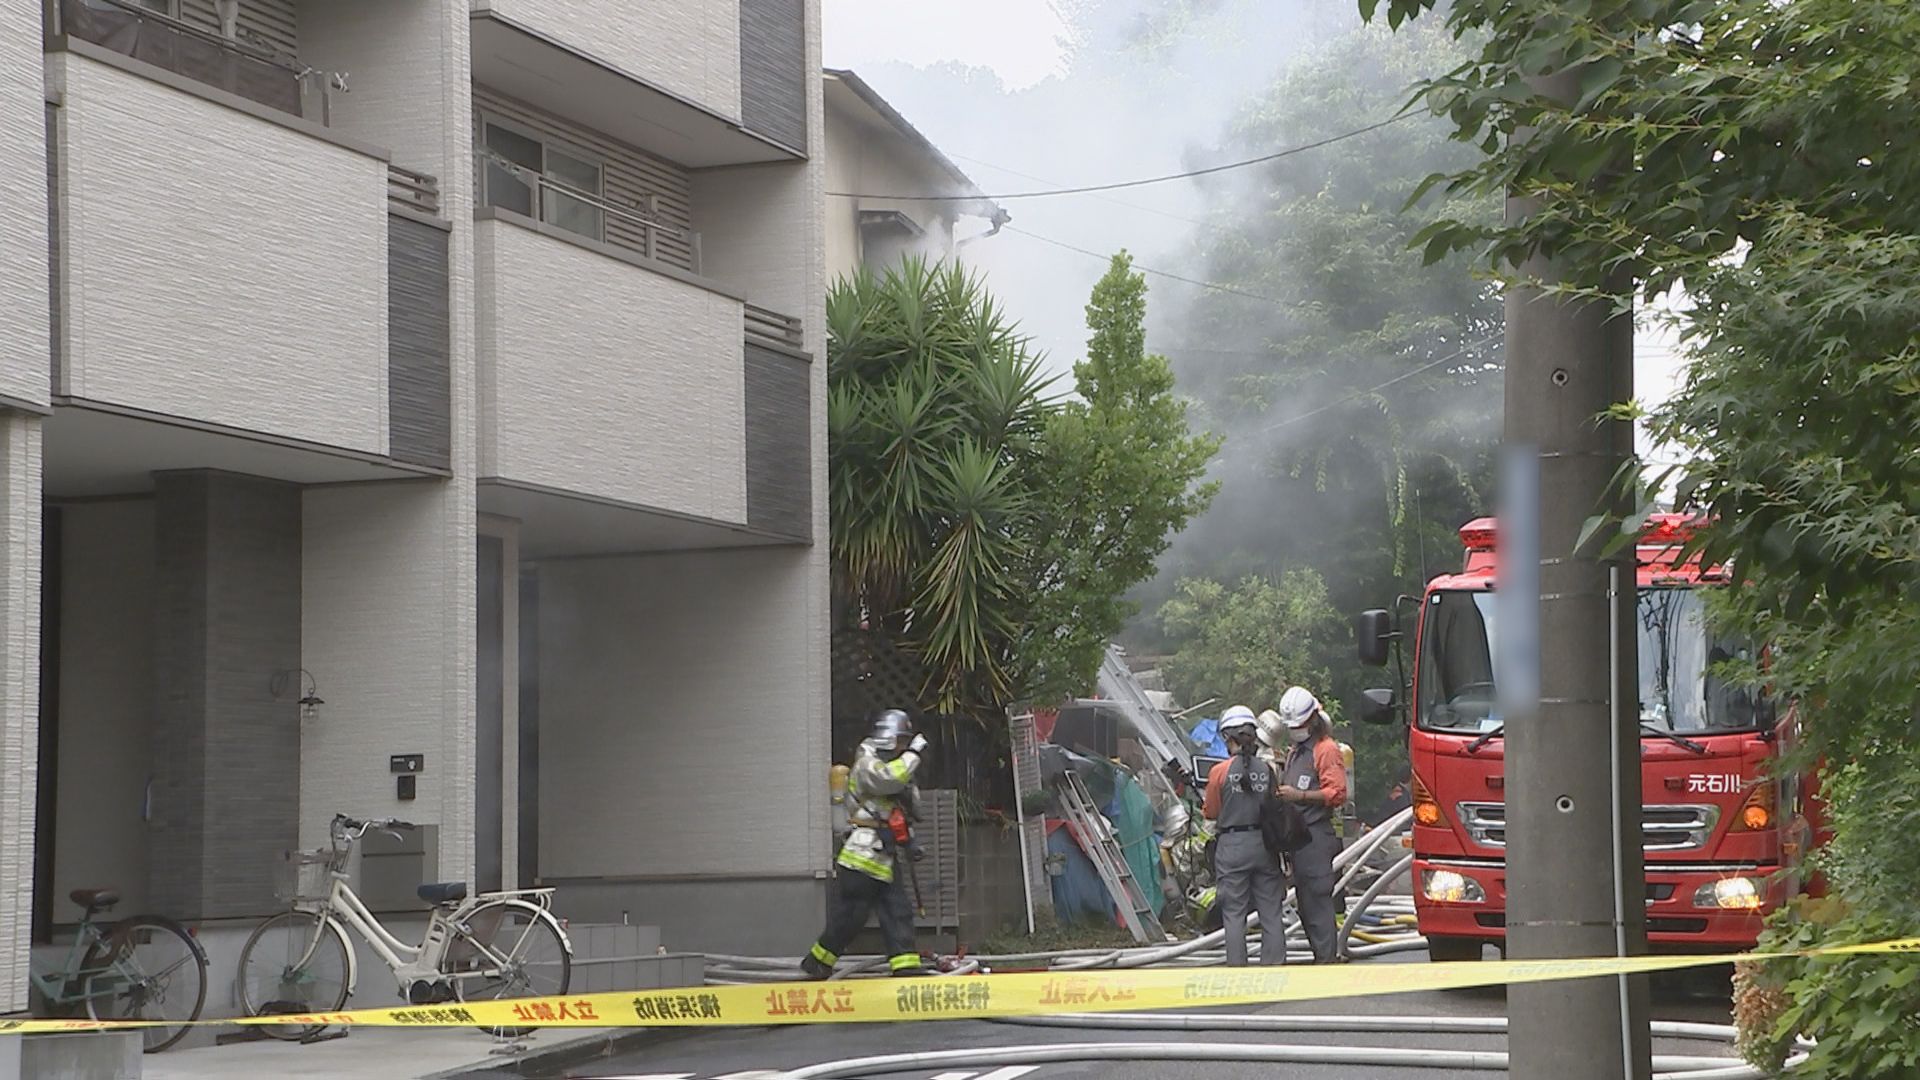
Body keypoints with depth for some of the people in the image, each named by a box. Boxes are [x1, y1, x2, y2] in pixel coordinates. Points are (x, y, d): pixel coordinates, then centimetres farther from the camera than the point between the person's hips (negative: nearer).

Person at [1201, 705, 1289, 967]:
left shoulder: (1220, 772, -9)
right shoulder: (1268, 770, -1)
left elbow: (1211, 813, 1)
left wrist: (1202, 807, 22)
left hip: (1232, 845, -3)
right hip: (1264, 844, 3)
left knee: (1234, 913, 4)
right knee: (1271, 911, 9)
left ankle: (1237, 968, 3)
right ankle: (1274, 964, 11)